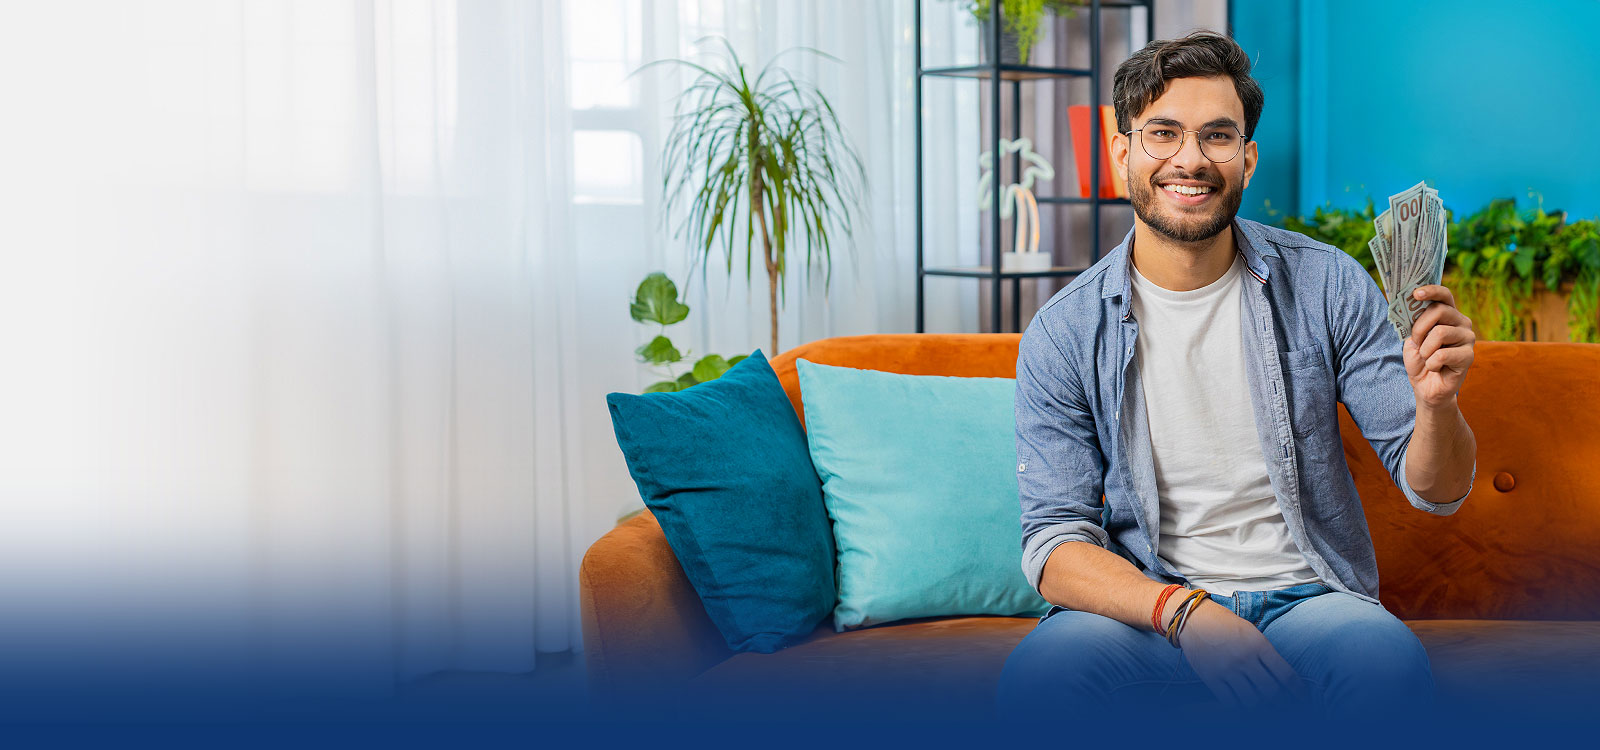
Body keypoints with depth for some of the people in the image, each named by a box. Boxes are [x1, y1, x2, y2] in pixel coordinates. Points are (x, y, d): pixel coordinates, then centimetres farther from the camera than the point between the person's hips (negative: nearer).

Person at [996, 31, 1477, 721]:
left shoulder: (1325, 284, -1)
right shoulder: (1064, 333, -3)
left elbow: (1436, 491, 2)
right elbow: (1055, 544, -7)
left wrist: (1435, 403, -23)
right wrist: (1184, 610, -26)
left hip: (1304, 598, 1)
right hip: (1144, 605, -1)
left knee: (1390, 666, -34)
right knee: (1038, 676, -34)